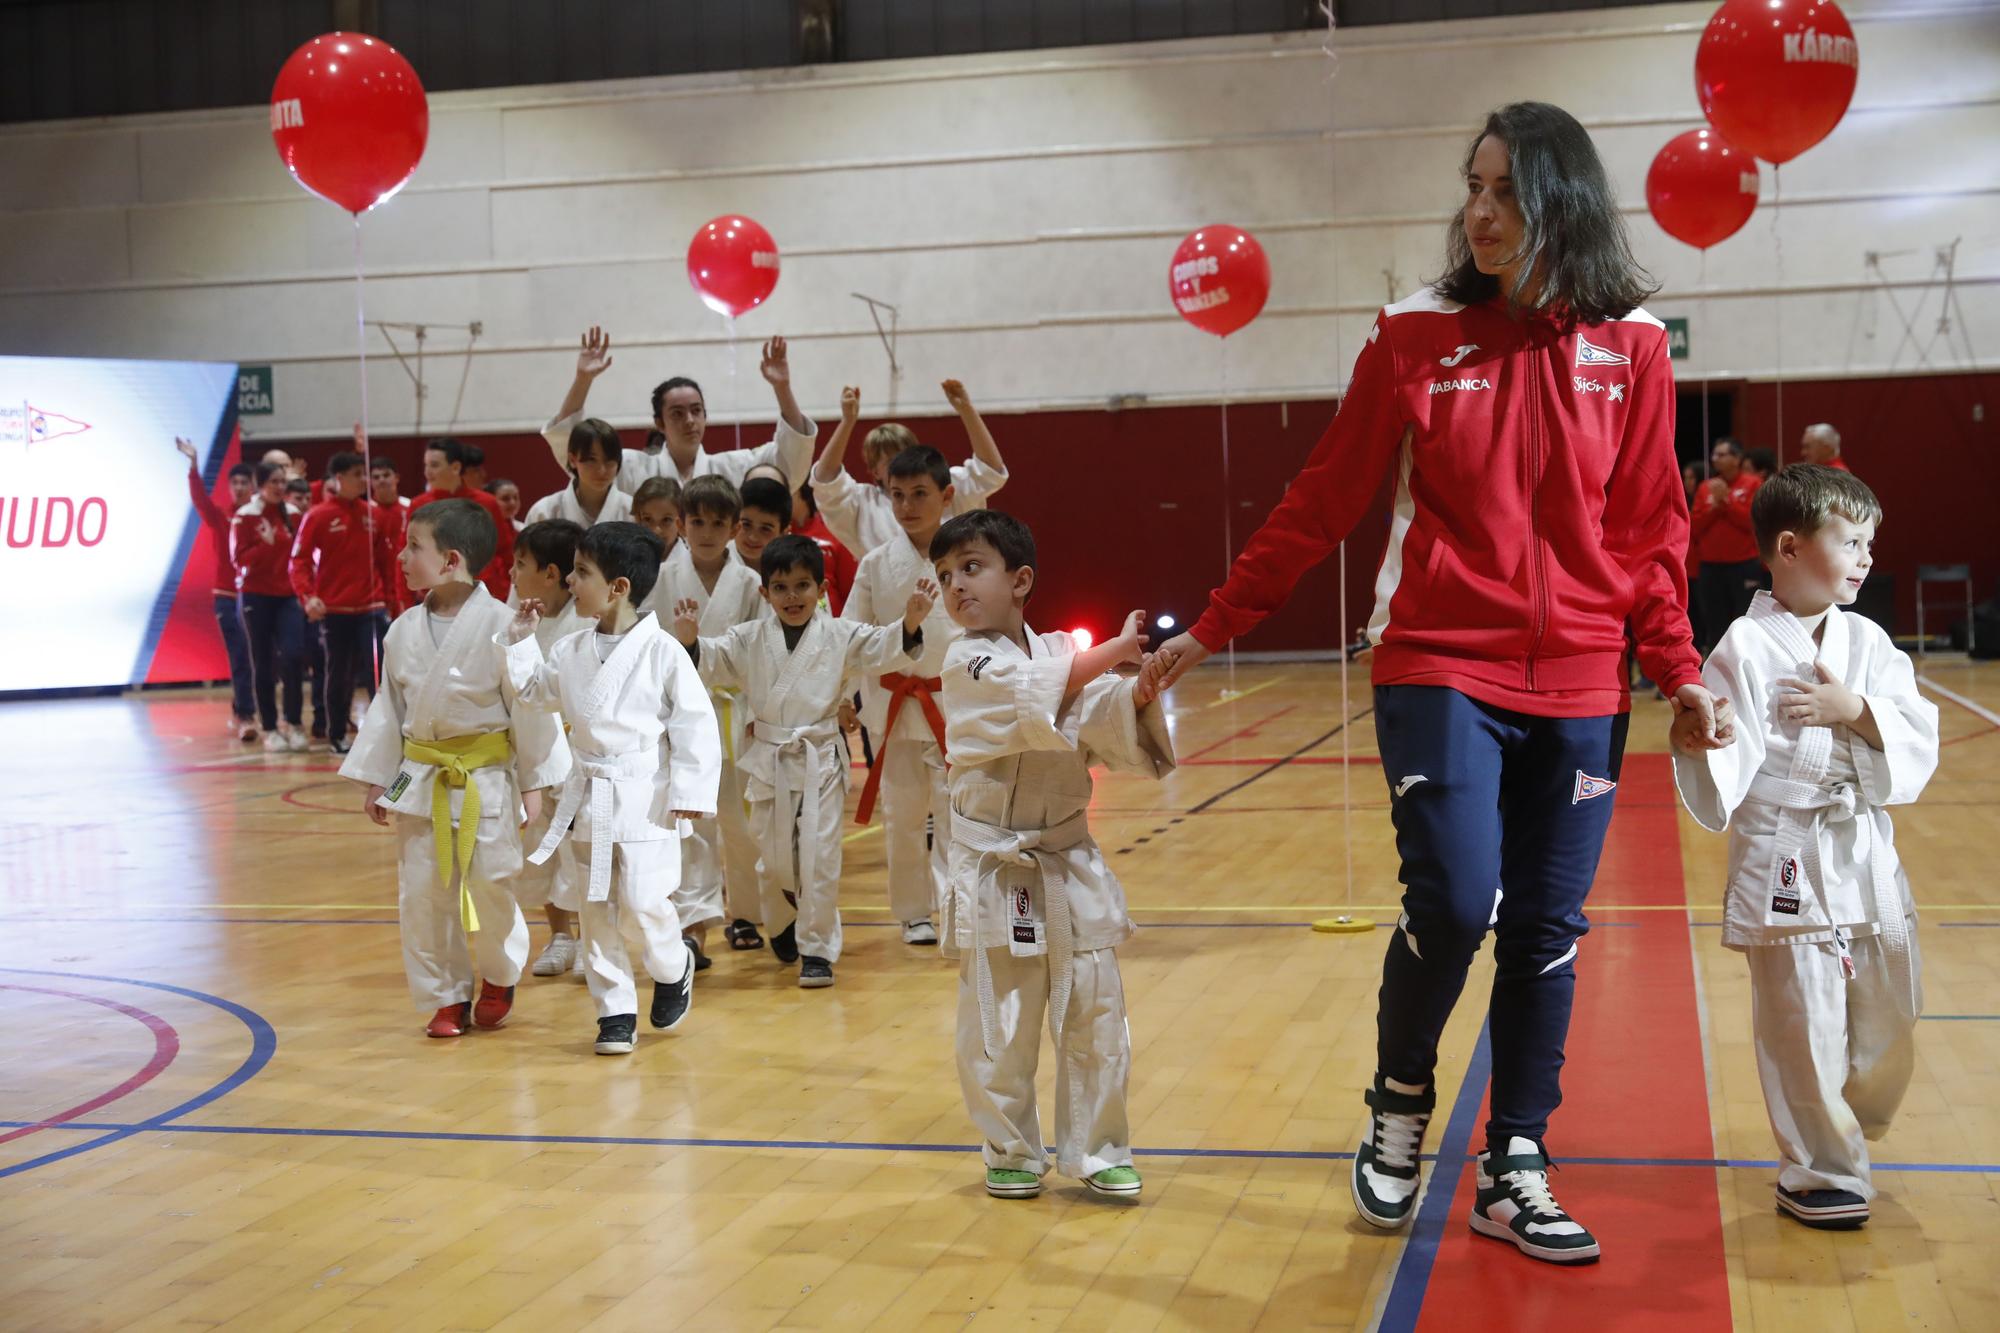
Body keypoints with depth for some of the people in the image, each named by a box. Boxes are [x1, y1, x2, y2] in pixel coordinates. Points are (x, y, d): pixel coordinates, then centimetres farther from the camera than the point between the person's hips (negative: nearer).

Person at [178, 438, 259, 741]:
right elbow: (200, 498, -15)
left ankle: (239, 712, 26)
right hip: (228, 597, -1)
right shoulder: (220, 517, 1)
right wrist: (194, 465, -30)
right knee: (240, 659, -7)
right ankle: (245, 718, -9)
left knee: (255, 659, 8)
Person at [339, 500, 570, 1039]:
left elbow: (528, 705, -9)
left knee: (488, 887, 0)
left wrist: (533, 784, -8)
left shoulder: (499, 624, -14)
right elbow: (389, 706, 12)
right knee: (422, 893, 6)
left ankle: (498, 979, 28)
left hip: (486, 778, -5)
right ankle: (447, 998, 20)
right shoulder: (404, 629, 3)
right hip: (421, 777, 5)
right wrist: (376, 779, 12)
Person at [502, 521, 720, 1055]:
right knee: (598, 911, 8)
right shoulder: (570, 650, 5)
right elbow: (534, 690, 23)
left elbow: (695, 724, -10)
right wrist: (520, 637, 11)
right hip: (589, 796, 6)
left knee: (643, 905, -8)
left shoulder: (662, 651, -12)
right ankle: (615, 1011, 19)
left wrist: (689, 792, -13)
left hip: (646, 798, -6)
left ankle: (673, 966, 24)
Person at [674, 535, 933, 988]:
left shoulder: (840, 636, -3)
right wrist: (688, 640, -31)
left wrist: (911, 623, -32)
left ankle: (817, 949, 7)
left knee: (819, 857, -3)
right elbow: (710, 660, -7)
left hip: (820, 760, -2)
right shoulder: (749, 639, 1)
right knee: (774, 856, 13)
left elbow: (885, 649, -11)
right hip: (768, 760, 2)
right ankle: (784, 927, 42)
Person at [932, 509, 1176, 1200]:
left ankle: (1097, 1151, 22)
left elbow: (1125, 745, 1)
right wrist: (1117, 650, -22)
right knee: (998, 1026, 3)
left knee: (1095, 1015, 6)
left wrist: (1139, 695, -18)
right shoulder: (968, 660, -7)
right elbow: (1037, 695, -25)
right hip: (995, 869, -3)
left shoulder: (1063, 652, 4)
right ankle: (1011, 1153, 23)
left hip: (1069, 863, 3)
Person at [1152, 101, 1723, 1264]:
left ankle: (1515, 1175, 21)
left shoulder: (1628, 345, 3)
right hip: (1442, 671, -2)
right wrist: (1215, 628, 1)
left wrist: (1680, 665, 1)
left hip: (1581, 687, 2)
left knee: (1548, 931, 6)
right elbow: (1323, 501, 1)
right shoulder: (1417, 336, -1)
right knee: (1453, 904, -15)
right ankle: (1401, 1104, 14)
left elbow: (1651, 525, 8)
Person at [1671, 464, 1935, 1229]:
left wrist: (1857, 710, -15)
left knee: (1888, 1014, 14)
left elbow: (1919, 741, 1)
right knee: (1803, 1024, -2)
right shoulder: (1745, 648, -9)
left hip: (1867, 854, 6)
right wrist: (1695, 743, -34)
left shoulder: (1866, 641, 7)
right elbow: (1724, 777, -13)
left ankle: (1845, 1131, 39)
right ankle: (1821, 1171, 16)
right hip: (1786, 863, -6)